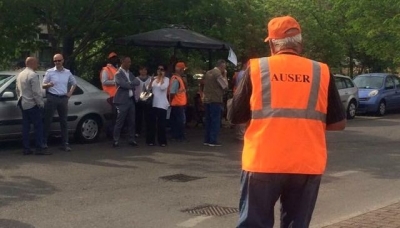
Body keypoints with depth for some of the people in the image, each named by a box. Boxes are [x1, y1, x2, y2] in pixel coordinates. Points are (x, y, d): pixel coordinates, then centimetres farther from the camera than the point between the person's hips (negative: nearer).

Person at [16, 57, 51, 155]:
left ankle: (26, 149, 10)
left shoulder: (20, 74, 13)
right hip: (32, 105, -9)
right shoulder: (33, 75, -16)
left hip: (23, 104, 9)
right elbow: (36, 92, -20)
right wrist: (41, 103, -12)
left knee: (25, 127, 9)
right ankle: (39, 149, -6)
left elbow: (17, 89, 19)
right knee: (38, 127, -5)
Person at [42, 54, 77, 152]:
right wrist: (48, 85, -24)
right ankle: (44, 142, 3)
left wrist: (70, 93, 9)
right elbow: (43, 85, -2)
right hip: (52, 98, -3)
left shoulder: (67, 72, 8)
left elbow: (74, 83, 23)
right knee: (48, 120, -3)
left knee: (64, 121, 6)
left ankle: (65, 144, 10)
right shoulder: (49, 72, -1)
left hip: (63, 99, 3)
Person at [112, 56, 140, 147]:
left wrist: (130, 83, -12)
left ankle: (132, 140, 15)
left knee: (132, 122, 8)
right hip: (122, 101, -7)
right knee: (120, 122, -4)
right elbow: (124, 85, -20)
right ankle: (116, 141, 2)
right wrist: (132, 85, -4)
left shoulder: (130, 73, 17)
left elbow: (137, 82, 4)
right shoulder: (118, 74, -7)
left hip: (131, 100, 7)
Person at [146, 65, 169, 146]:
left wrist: (162, 77, -7)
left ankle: (162, 141, 3)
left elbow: (163, 87, -16)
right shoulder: (154, 79, 13)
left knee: (161, 123, -3)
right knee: (151, 122, 4)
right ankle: (150, 140, 10)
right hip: (153, 104, 4)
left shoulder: (166, 79, 1)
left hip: (162, 104, -4)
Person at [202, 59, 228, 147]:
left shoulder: (208, 73, 14)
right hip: (215, 100, -8)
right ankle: (213, 141, -5)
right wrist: (224, 76, 0)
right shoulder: (218, 74, -12)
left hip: (206, 99, 8)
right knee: (215, 121, -4)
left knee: (208, 120, 12)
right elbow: (225, 86, -9)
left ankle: (207, 140, 14)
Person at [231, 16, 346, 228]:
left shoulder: (256, 68, -1)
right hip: (307, 165, 1)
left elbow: (236, 116, 5)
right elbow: (338, 122, 5)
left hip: (263, 163, -1)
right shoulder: (321, 72, 2)